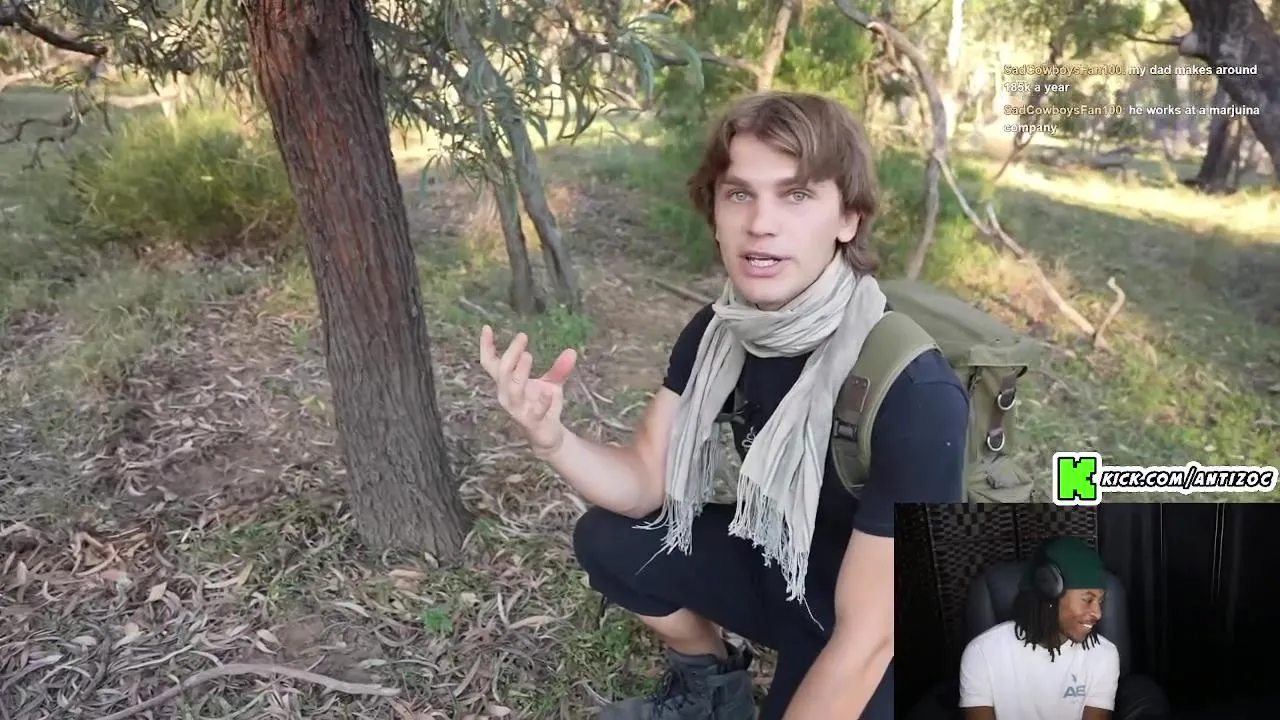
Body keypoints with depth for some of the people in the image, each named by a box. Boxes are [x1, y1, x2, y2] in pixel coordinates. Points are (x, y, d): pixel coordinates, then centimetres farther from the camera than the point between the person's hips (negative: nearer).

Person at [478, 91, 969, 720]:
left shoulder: (915, 396, -34)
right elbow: (646, 482, -8)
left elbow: (866, 639, -29)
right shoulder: (717, 330, -13)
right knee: (608, 541, -1)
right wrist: (552, 440, -29)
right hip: (774, 565, 6)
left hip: (881, 647, -5)